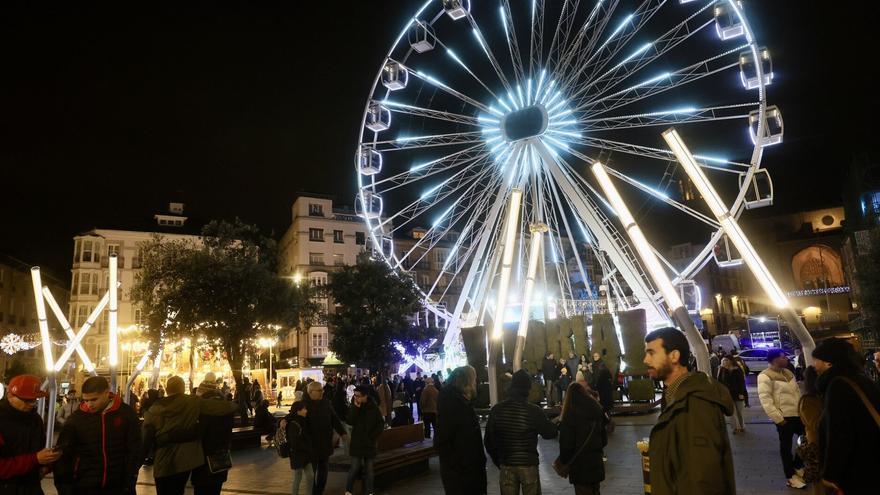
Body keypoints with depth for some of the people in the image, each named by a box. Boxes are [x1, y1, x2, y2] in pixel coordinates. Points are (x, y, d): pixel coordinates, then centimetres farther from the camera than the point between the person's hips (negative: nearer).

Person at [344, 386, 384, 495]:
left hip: (369, 443, 0)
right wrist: (356, 407, -20)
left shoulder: (373, 407, -6)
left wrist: (372, 436, -6)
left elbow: (381, 424, 0)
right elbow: (349, 421, -15)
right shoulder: (354, 407, -1)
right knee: (355, 467, -1)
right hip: (357, 442, 0)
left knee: (369, 468, 7)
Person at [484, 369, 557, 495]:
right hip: (528, 465, -2)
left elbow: (488, 440, 0)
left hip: (506, 465, 2)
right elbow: (550, 433, -3)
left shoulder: (496, 410, -7)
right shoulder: (534, 411, -16)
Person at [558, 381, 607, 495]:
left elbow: (566, 444, -14)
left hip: (580, 465, -6)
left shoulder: (570, 416, -17)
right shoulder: (597, 410, 2)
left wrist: (563, 461, 3)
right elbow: (604, 439, 10)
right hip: (596, 462, 6)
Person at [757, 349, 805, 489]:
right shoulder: (765, 376, -16)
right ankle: (790, 476, 19)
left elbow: (797, 391, 20)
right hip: (784, 417, -8)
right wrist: (778, 418, -20)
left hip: (798, 414, 8)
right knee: (786, 446, 5)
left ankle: (797, 466, 36)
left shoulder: (788, 372, 12)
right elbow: (765, 400, -20)